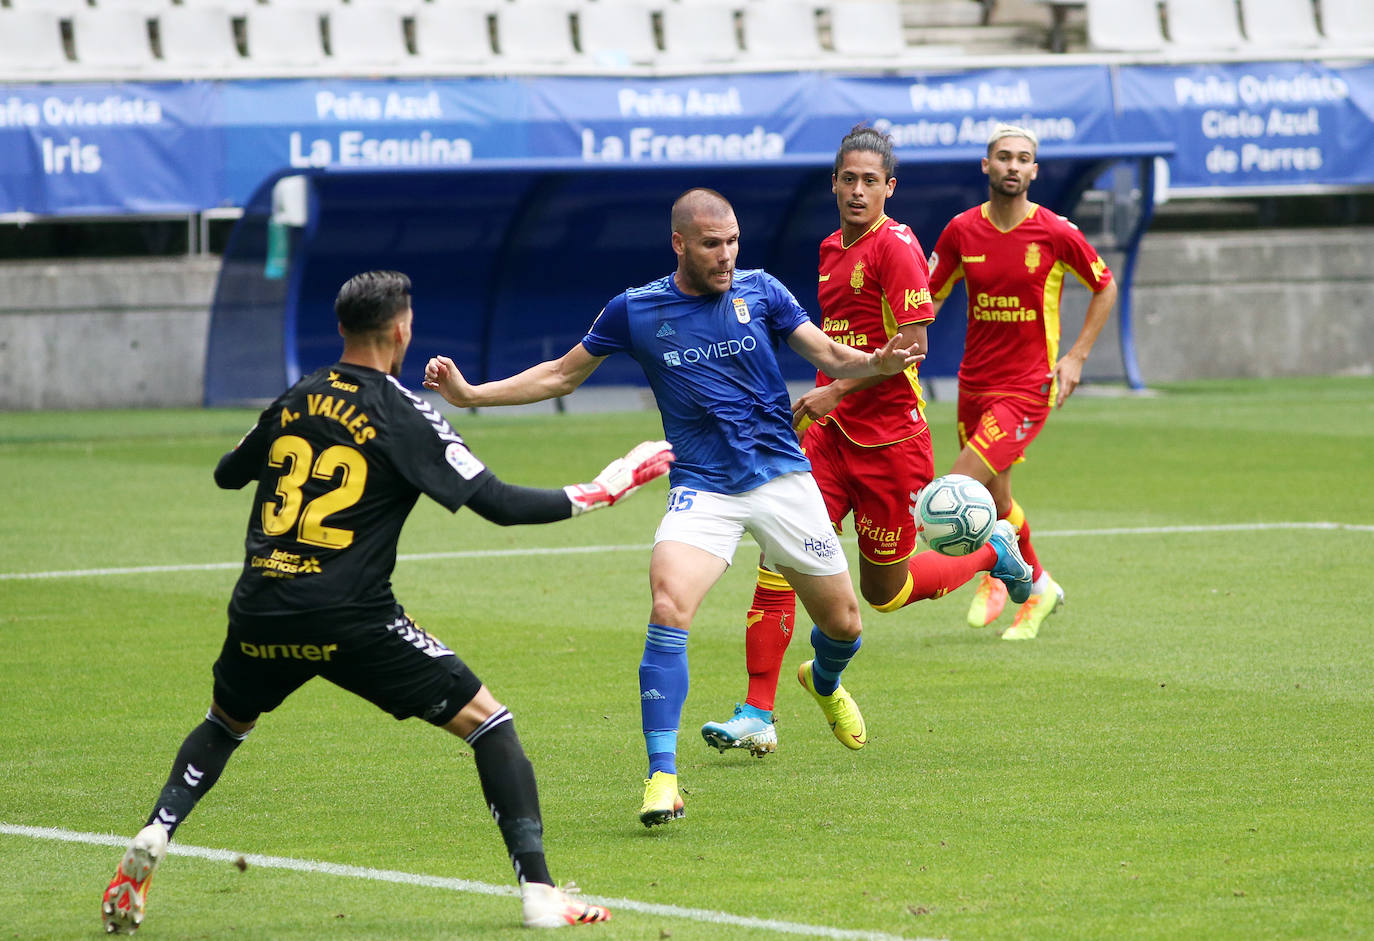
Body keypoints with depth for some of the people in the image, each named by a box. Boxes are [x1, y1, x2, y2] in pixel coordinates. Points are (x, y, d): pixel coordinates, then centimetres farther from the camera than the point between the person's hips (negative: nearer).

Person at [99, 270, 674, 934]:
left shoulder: (294, 401, 12)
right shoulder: (405, 416, -3)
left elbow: (227, 473, 29)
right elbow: (501, 505, -6)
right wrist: (602, 491, 5)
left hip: (259, 614, 5)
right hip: (350, 622, -5)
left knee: (226, 723, 33)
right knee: (489, 724, 4)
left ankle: (155, 834, 10)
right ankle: (538, 892, -5)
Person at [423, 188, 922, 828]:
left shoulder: (759, 291, 1)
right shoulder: (634, 311, 0)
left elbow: (829, 355, 3)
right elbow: (562, 375, 12)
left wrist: (877, 362, -19)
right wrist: (470, 393, 4)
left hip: (783, 480, 1)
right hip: (701, 490, -1)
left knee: (842, 623, 8)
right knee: (669, 606, -27)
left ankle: (824, 682, 48)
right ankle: (662, 776, -25)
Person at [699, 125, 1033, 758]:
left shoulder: (895, 246, -11)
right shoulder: (832, 249, 13)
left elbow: (911, 345, -17)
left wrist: (838, 392, -19)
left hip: (889, 438, -6)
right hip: (829, 433, 6)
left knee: (884, 591, 7)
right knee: (780, 560, -10)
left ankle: (994, 554, 33)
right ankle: (757, 716, -9)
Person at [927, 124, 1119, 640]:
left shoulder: (1056, 233, -10)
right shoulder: (962, 230, 0)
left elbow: (1105, 287, 4)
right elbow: (928, 299, 10)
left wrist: (1075, 356, -2)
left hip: (1027, 385, -4)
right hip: (974, 381, 4)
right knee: (995, 500, 13)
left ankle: (997, 578, 12)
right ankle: (1039, 588, 38)